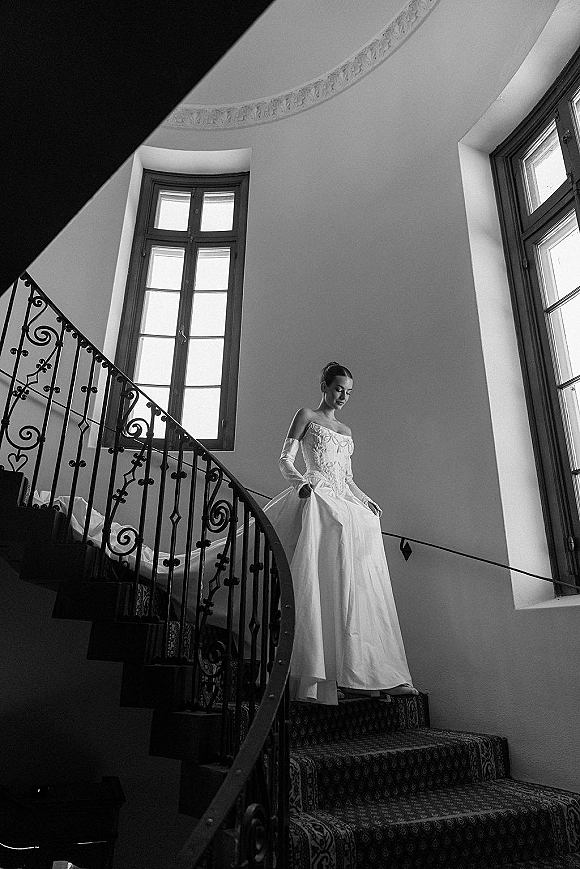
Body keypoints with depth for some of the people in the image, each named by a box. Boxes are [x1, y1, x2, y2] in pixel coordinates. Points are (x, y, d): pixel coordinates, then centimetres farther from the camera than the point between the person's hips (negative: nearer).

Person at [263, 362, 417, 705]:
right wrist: (300, 482, -20)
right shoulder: (307, 416, 9)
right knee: (327, 577, -19)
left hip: (346, 503, 6)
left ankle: (377, 672, -6)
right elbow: (286, 460, 0)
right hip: (317, 498, -6)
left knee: (360, 582, -4)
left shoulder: (346, 430, 26)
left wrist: (365, 499, 6)